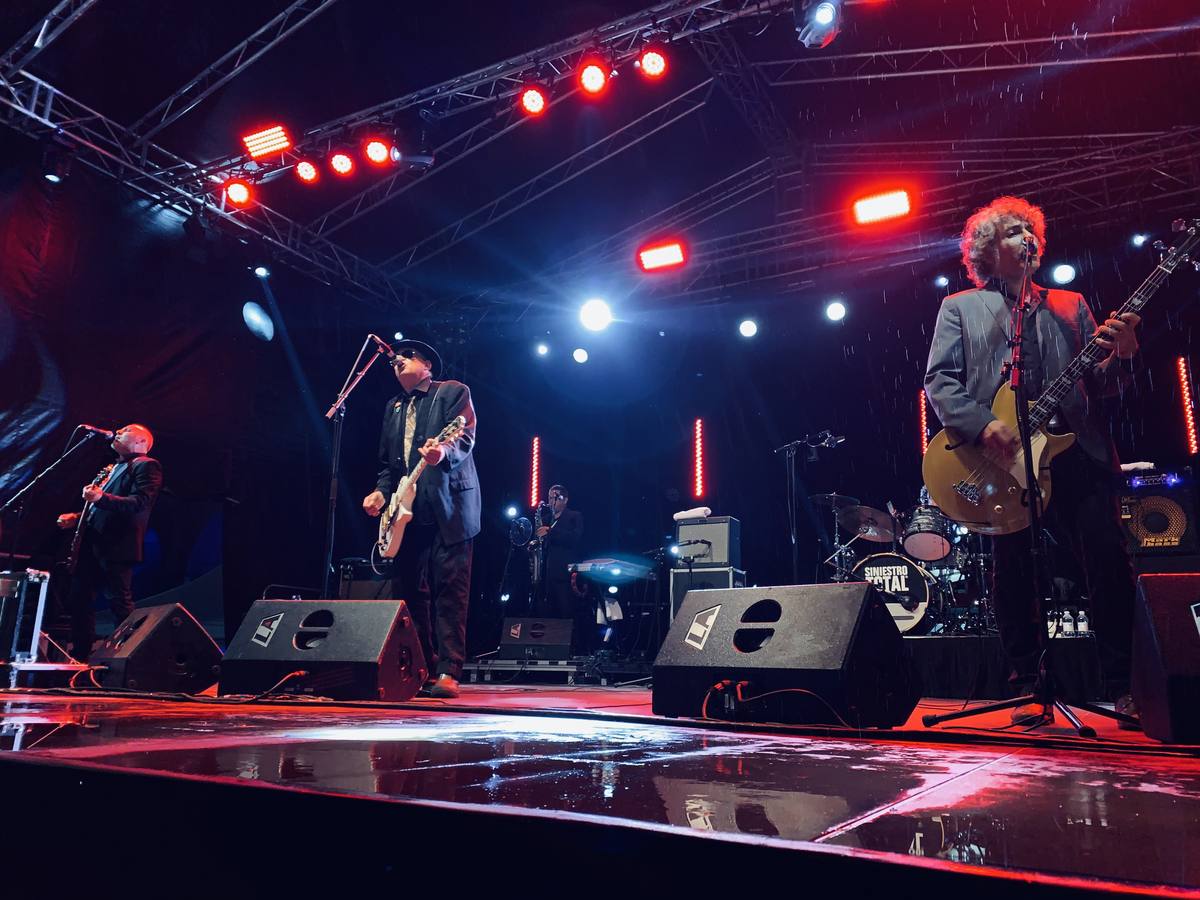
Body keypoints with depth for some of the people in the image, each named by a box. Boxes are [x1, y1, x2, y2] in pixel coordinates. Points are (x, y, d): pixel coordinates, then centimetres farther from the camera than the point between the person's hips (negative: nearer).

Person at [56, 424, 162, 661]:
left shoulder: (147, 465, -5)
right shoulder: (116, 468, 25)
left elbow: (141, 503, -19)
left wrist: (100, 497, -28)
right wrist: (77, 518, 18)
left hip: (116, 547, -10)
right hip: (93, 544, 10)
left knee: (120, 604, -6)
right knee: (78, 599, 12)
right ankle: (80, 656, 21)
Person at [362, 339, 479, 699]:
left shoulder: (453, 392, 5)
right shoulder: (394, 407, 24)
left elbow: (465, 439, -10)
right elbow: (387, 461, 23)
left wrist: (445, 452, -32)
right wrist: (381, 491, 5)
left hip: (449, 509, -7)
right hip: (408, 512, 7)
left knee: (449, 590, -9)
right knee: (409, 592, 5)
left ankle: (447, 672, -8)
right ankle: (421, 670, 13)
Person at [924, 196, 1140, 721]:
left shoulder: (1070, 305, 21)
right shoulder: (960, 308, 12)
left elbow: (1097, 385, 15)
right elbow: (939, 380, 0)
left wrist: (1120, 355, -7)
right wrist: (982, 426, -16)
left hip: (1076, 453, 2)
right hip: (1000, 460, -2)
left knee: (1108, 563, -5)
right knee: (1012, 572, 0)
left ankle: (1124, 687, 9)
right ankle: (1028, 685, 13)